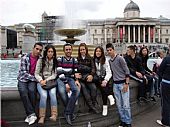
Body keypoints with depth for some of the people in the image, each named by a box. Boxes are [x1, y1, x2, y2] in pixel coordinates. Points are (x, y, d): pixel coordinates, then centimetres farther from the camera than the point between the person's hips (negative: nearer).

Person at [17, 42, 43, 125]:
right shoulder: (25, 58, -9)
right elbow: (24, 73, -14)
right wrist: (37, 79, -18)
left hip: (33, 79, 1)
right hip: (23, 79, -1)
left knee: (32, 90, -29)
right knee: (23, 92, -30)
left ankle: (29, 115, -20)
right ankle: (31, 114, -26)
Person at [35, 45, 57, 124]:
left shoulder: (55, 61, 8)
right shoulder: (40, 60, 5)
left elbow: (54, 75, 4)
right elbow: (36, 73, 3)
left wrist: (46, 80, -11)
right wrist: (41, 80, -16)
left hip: (51, 81, 1)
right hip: (41, 81, -1)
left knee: (52, 93, -30)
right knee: (44, 95, -29)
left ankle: (54, 115, -27)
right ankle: (42, 117, -22)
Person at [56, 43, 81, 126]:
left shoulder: (74, 60, 11)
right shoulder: (59, 59, 0)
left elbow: (76, 73, 9)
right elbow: (60, 73, -9)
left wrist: (76, 80, -12)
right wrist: (66, 84, -19)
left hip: (70, 78, 3)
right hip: (61, 79, -3)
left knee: (77, 90, -30)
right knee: (62, 91, -35)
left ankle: (67, 112, -20)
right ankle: (70, 112, -13)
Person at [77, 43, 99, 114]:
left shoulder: (90, 58, 16)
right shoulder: (77, 59, 13)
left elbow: (93, 68, 6)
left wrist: (91, 75, -12)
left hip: (88, 77, 1)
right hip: (80, 77, 0)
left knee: (93, 87, -22)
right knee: (83, 87, -21)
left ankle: (94, 104, -5)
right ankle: (91, 106, -17)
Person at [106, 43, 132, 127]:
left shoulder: (120, 58, -9)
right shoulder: (109, 61, 10)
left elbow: (127, 71, -10)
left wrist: (126, 84, -15)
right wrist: (112, 82, 10)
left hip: (123, 83, -6)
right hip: (115, 84, 6)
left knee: (126, 105, -5)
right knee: (119, 105, 8)